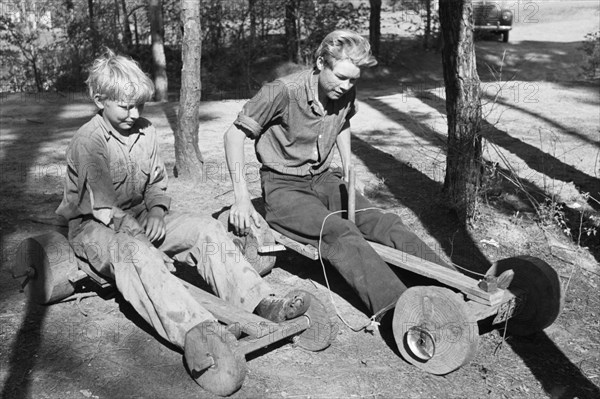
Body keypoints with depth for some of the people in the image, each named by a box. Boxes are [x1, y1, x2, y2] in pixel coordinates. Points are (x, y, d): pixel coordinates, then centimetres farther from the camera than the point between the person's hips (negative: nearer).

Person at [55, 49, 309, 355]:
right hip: (95, 226, -7)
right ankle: (196, 332, -59)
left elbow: (156, 182, 11)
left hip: (139, 217, 7)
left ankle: (259, 303, -22)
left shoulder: (145, 131, 5)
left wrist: (156, 212, -9)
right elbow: (103, 204, -20)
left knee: (205, 227, -13)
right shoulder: (88, 141, -16)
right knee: (138, 254, -40)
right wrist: (142, 236, -26)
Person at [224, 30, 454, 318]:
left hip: (324, 180, 6)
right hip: (283, 187, -6)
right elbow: (235, 134, -13)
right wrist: (241, 197, -19)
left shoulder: (346, 93, -1)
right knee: (339, 232, -32)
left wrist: (347, 167, 10)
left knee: (384, 224, -16)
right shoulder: (283, 91, -19)